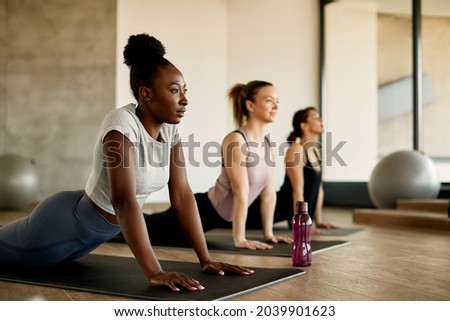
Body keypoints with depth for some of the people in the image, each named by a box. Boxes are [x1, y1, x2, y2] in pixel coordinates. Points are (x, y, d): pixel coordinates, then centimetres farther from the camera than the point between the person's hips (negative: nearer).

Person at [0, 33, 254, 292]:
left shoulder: (169, 130, -10)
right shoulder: (122, 124, -33)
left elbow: (182, 195, -8)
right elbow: (124, 202, -40)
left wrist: (206, 260, -13)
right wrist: (155, 272, -45)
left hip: (102, 230, 8)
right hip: (67, 222, -8)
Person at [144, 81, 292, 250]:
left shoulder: (268, 145, 0)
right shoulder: (235, 140, -25)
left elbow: (269, 193, 4)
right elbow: (240, 193, -28)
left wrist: (268, 234, 4)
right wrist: (239, 239, -29)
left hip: (223, 216, 9)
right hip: (203, 210, -8)